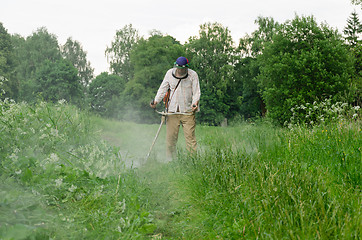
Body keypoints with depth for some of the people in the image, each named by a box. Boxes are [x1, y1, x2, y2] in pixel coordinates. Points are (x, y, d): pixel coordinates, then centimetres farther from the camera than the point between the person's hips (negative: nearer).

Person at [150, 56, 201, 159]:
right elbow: (163, 88, 12)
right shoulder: (169, 73, 6)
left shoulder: (193, 75, -1)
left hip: (187, 111, -2)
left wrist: (195, 102, -21)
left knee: (190, 137, -7)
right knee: (170, 137, 3)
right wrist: (156, 101, -1)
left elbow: (196, 91, -2)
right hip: (172, 111, 2)